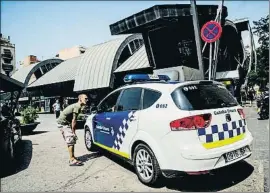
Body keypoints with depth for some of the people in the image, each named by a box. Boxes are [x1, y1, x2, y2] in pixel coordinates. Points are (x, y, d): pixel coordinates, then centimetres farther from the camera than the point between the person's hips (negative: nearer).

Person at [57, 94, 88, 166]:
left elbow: (73, 120, 12)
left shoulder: (76, 105, 13)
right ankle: (72, 160, -10)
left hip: (65, 123, 10)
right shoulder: (77, 106, -18)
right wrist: (73, 131, -12)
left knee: (71, 141, 14)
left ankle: (72, 157, 22)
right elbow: (73, 120, -18)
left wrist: (73, 131, 8)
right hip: (63, 123, -10)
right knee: (71, 140, -11)